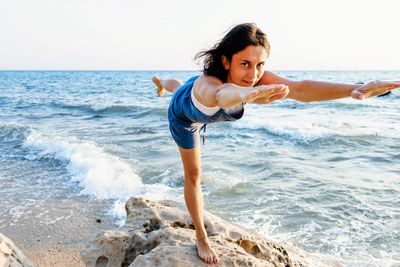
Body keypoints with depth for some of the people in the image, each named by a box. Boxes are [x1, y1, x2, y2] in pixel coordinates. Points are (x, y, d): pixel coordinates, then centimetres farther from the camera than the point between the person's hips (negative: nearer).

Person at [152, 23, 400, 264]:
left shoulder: (256, 76, -39)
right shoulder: (207, 85, -52)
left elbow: (300, 88, -56)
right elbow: (222, 95, -78)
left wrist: (355, 89, -72)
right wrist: (245, 95, -102)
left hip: (202, 105, 4)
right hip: (184, 113, -4)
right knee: (193, 174, 5)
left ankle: (162, 83, 76)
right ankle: (201, 238, 22)